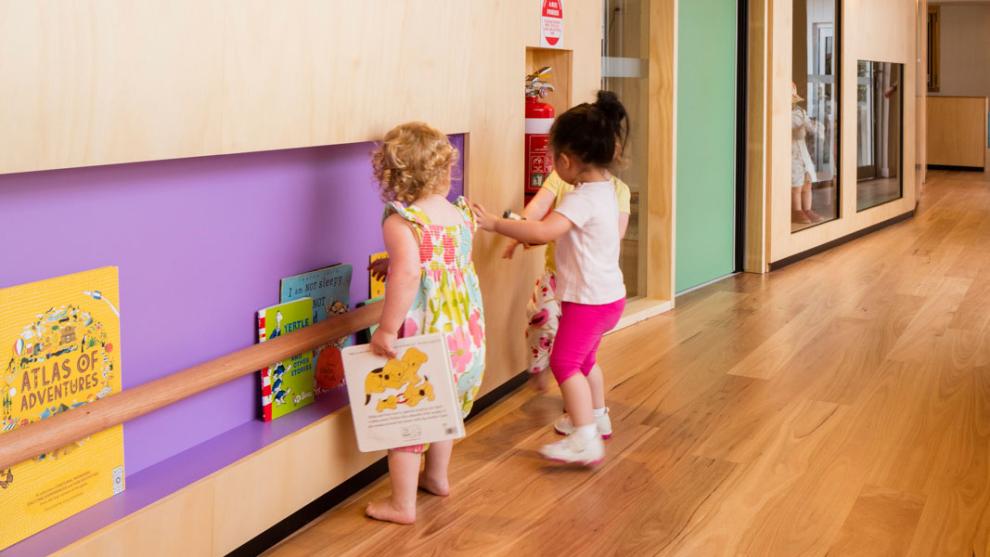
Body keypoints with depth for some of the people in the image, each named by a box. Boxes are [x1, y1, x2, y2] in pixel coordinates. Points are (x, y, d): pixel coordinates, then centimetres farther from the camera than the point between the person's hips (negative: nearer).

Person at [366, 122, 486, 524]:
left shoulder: (399, 222, -17)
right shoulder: (461, 214, 3)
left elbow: (408, 274, -31)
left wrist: (386, 330, -26)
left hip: (421, 334, -6)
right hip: (465, 329, 7)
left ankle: (402, 505, 18)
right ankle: (437, 477, 44)